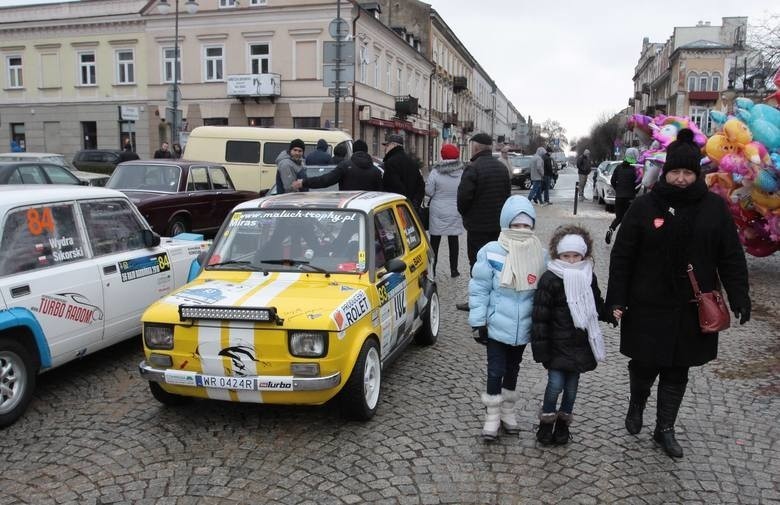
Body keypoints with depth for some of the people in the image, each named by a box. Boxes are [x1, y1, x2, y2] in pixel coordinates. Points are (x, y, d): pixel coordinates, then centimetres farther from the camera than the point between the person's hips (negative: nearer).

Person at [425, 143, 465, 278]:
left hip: (438, 211, -1)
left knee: (435, 240, 9)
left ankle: (432, 268, 12)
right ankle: (453, 269, 14)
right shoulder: (462, 173, -6)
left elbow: (429, 192, -7)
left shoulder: (435, 172, -10)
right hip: (455, 212, 1)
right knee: (453, 240, 10)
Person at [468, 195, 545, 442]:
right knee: (496, 370, 3)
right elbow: (479, 288, -11)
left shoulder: (540, 255, -3)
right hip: (497, 326, -3)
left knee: (512, 370, 19)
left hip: (524, 328, 4)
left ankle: (508, 412, 37)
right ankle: (492, 417, 21)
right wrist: (478, 322, -11)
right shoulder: (491, 252, -15)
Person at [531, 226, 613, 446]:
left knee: (572, 385, 13)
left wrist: (610, 314, 4)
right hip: (557, 344, -4)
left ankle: (563, 422, 32)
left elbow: (597, 305, 21)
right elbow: (540, 316, -12)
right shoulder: (549, 279, -13)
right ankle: (547, 421, 18)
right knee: (556, 384, -5)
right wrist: (541, 346, -13)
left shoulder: (588, 278, 3)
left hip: (580, 343, 4)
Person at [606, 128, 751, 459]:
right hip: (649, 307, -2)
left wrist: (739, 299, -4)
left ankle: (665, 428, 29)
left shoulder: (714, 207, -1)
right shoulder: (645, 206, -6)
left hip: (693, 309, 2)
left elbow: (731, 258, 2)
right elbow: (622, 256, -5)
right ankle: (636, 404, 38)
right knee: (645, 364, 6)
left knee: (677, 371, 12)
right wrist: (617, 299, -8)